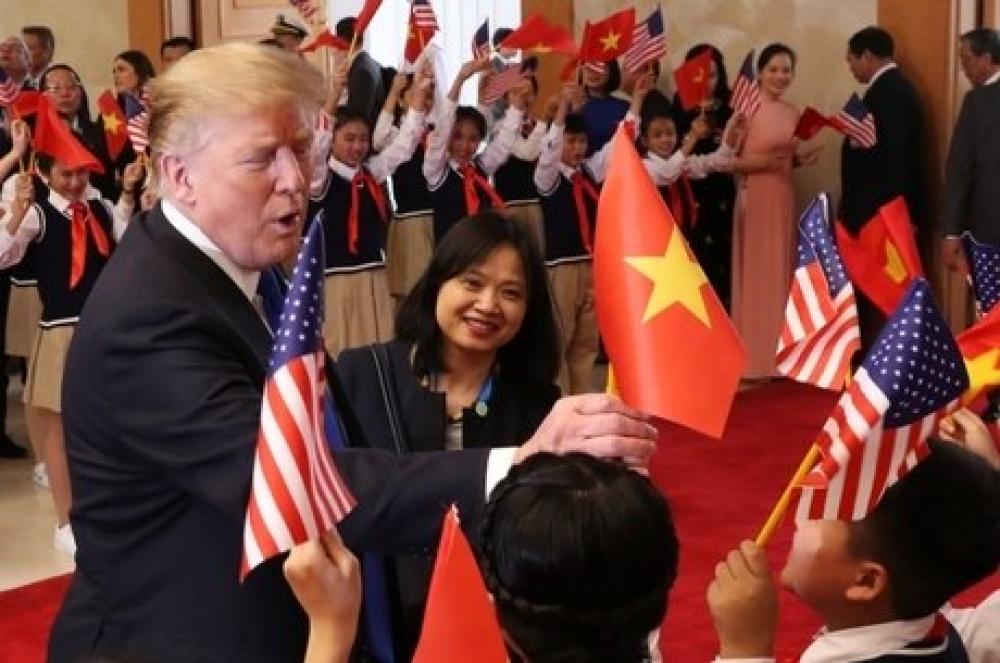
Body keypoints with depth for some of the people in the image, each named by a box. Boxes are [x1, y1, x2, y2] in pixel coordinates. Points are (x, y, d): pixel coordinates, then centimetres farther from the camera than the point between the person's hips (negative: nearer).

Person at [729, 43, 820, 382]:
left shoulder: (793, 113, 11)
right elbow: (729, 161, -11)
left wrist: (800, 158, 0)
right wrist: (760, 162, -24)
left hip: (783, 198, 7)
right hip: (754, 199, -7)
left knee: (780, 273, 9)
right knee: (755, 274, -4)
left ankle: (778, 356, 16)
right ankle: (753, 360, 2)